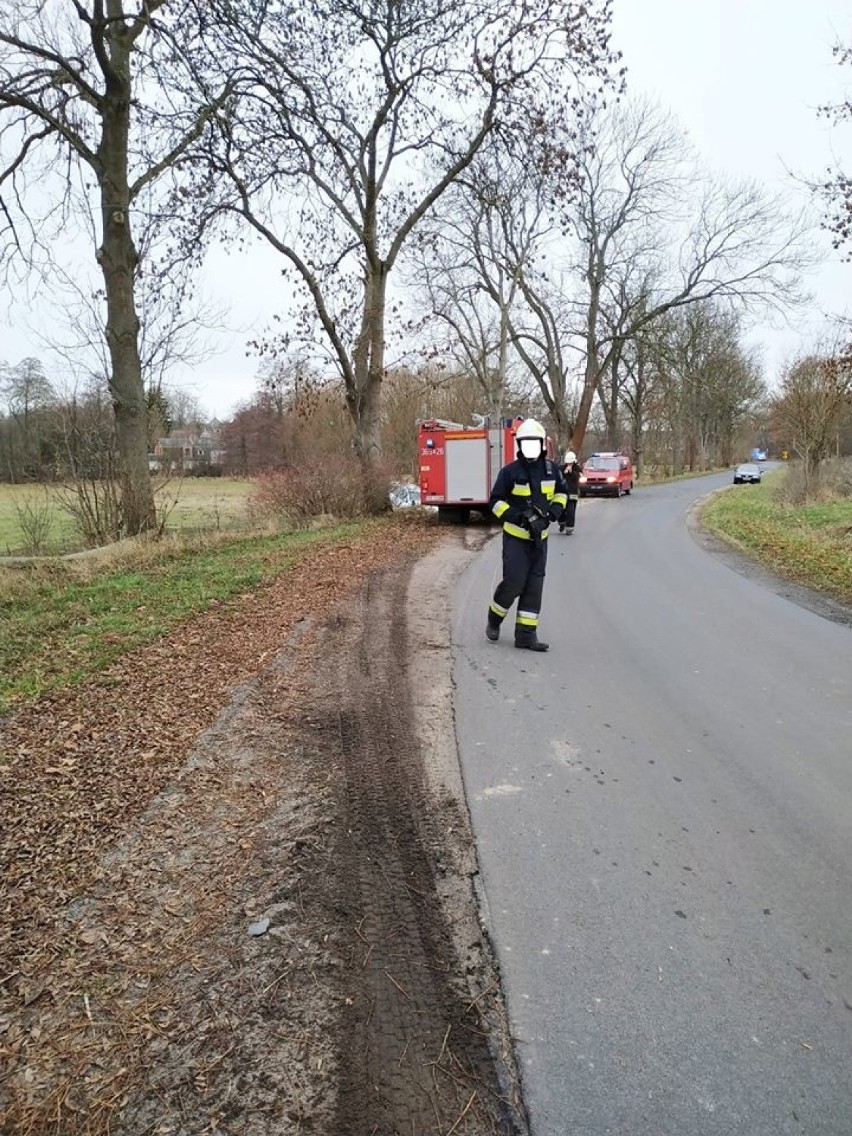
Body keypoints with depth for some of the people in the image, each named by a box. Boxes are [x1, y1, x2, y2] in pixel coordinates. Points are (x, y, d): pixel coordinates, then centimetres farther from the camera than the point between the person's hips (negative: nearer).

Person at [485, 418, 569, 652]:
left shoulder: (551, 469, 3)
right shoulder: (510, 472, -9)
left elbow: (562, 492, 18)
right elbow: (496, 501, -5)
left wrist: (554, 512, 0)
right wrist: (518, 517, -18)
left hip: (539, 537, 5)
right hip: (515, 536, -4)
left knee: (534, 586, 4)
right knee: (513, 582, -11)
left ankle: (526, 635, 9)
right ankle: (494, 620, 16)